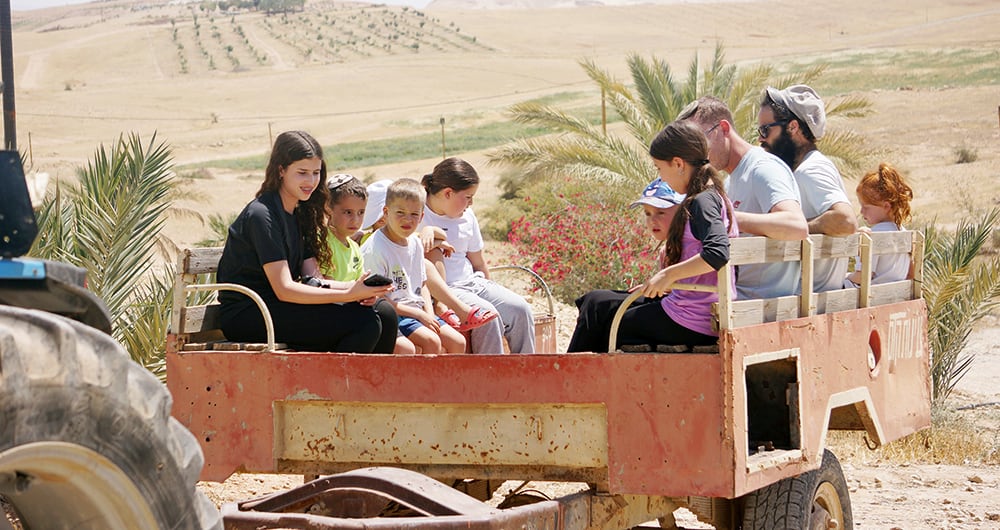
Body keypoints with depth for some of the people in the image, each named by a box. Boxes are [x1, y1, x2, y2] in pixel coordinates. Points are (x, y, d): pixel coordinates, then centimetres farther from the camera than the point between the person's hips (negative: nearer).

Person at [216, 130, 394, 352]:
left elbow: (313, 279, 6)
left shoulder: (300, 213, 14)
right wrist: (348, 295, -26)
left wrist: (353, 287, -15)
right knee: (363, 322, -24)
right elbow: (283, 289, -20)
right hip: (246, 316, -8)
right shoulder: (261, 215, -14)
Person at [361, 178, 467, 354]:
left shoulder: (415, 244, 9)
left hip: (417, 311, 8)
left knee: (458, 342, -1)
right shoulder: (374, 249, -16)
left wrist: (429, 314, 0)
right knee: (431, 341, -26)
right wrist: (418, 315, -17)